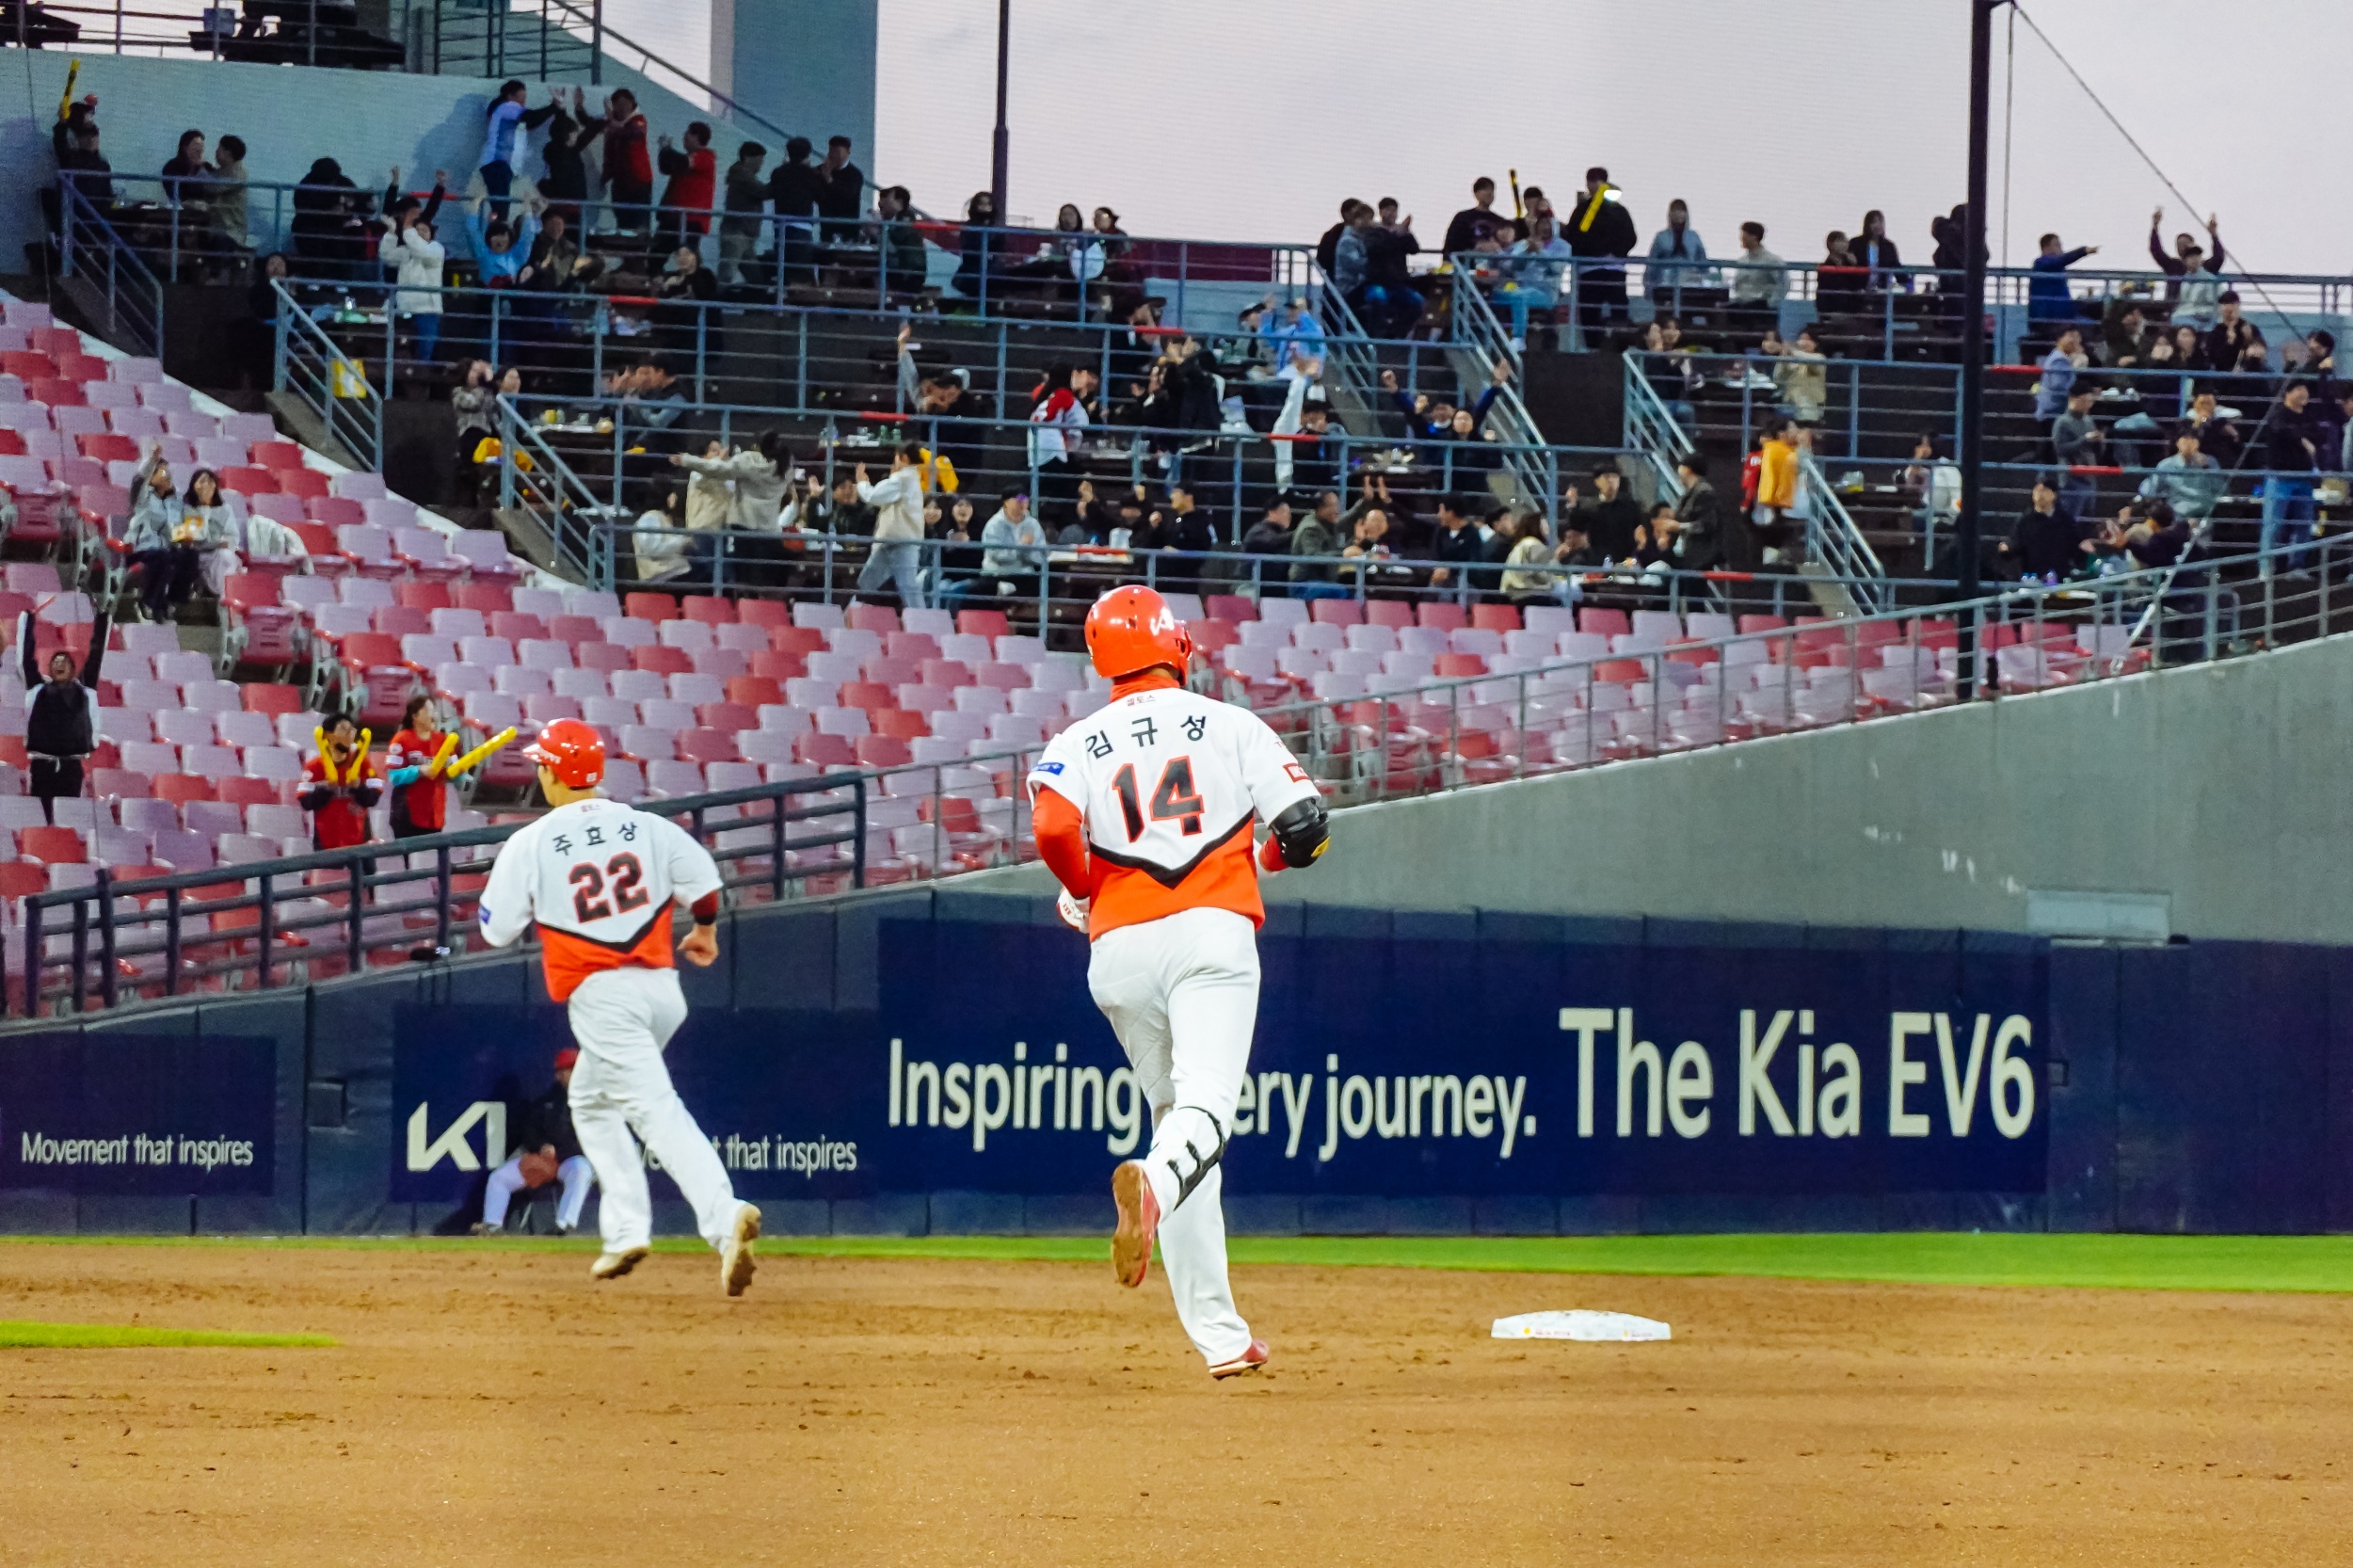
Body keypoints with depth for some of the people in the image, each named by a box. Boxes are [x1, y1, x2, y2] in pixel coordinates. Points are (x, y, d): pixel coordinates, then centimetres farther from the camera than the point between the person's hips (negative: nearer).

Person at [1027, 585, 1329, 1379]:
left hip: (1121, 948, 3)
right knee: (1205, 1107, -18)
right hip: (1213, 927, -3)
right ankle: (1152, 1184, -55)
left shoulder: (1077, 744, 10)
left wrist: (1085, 896, 11)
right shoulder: (1231, 725, 8)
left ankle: (1218, 1333, 11)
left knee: (1171, 1117, 14)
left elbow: (1054, 830, -9)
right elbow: (1304, 823, 0)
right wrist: (1267, 856, 23)